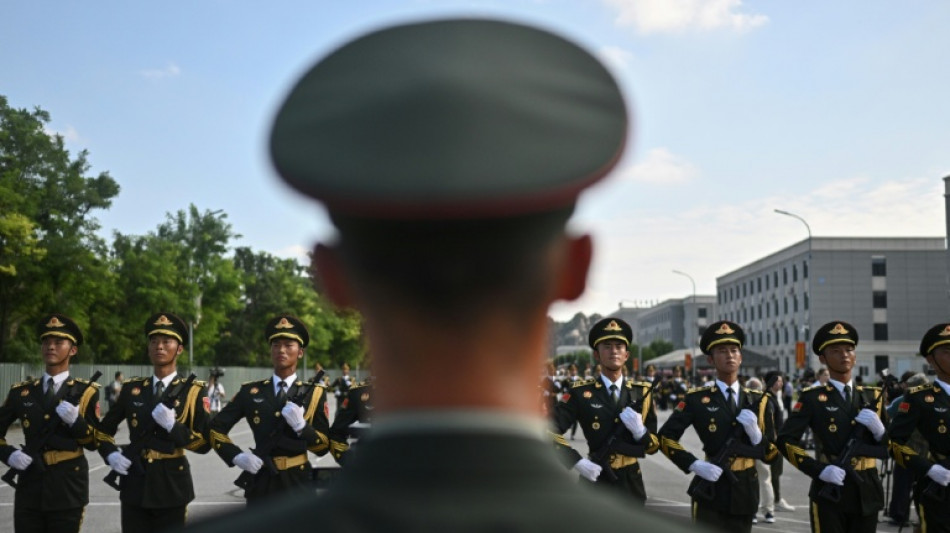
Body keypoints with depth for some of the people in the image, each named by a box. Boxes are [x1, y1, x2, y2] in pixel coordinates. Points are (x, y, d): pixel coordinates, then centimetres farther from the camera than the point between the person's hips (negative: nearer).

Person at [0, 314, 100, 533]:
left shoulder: (86, 391, 1)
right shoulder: (21, 391, 8)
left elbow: (94, 442, 1)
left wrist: (75, 421, -18)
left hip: (68, 489, -2)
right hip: (29, 488, 2)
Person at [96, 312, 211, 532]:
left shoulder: (192, 391, -2)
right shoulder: (131, 388, 7)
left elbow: (205, 443, -6)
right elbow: (104, 429, 17)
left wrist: (172, 426, -19)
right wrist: (111, 455, -2)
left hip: (172, 484, -2)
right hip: (135, 483, 3)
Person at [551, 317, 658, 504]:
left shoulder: (642, 392, 6)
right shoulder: (581, 393, -5)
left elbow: (655, 445, 7)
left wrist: (640, 431, -14)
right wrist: (578, 462, -19)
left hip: (631, 482, 3)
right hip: (596, 482, -3)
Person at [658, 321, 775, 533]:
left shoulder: (758, 401, 9)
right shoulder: (697, 399, -2)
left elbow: (770, 454, 8)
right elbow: (666, 437, -4)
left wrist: (755, 432, -11)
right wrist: (694, 464, -16)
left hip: (746, 491, 4)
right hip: (710, 489, -4)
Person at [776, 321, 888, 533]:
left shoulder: (872, 396, 11)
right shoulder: (812, 398, -3)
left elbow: (888, 448, 13)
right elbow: (785, 440, -10)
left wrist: (878, 429, -8)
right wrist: (818, 469, -19)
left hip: (867, 491, 5)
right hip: (830, 490, -4)